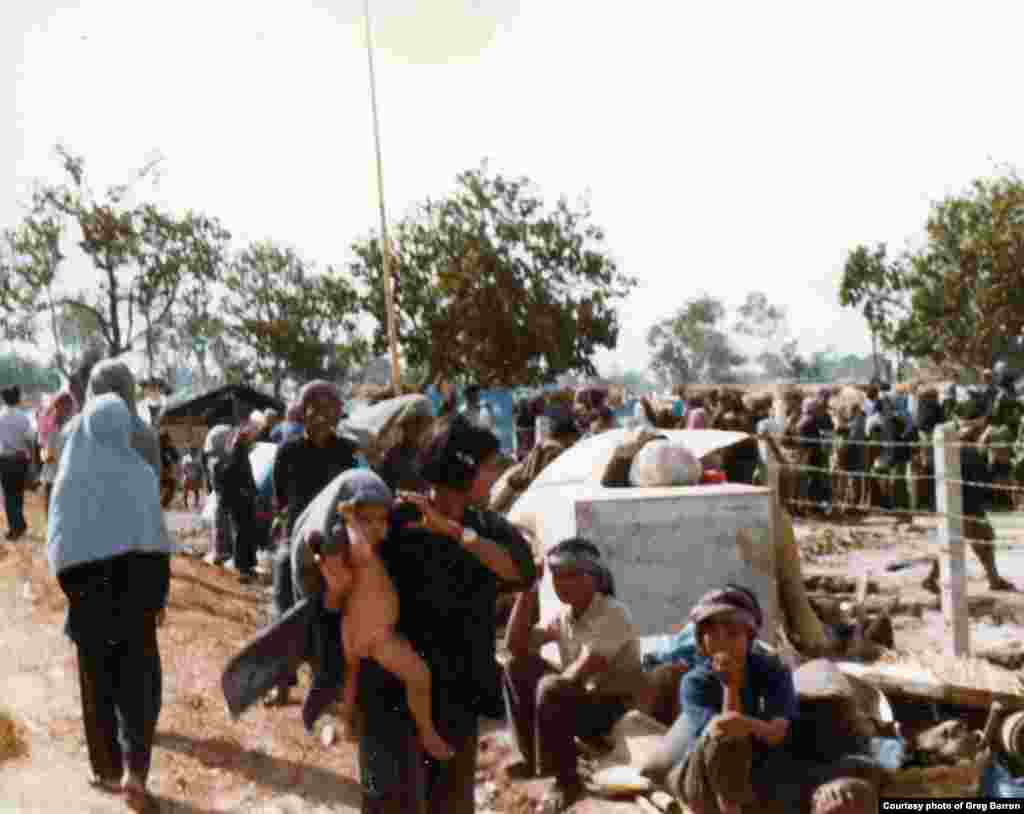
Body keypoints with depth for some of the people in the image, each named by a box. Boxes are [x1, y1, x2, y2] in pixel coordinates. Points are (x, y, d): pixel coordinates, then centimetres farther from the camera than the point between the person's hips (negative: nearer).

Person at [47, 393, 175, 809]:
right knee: (139, 679, 7)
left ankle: (109, 770, 19)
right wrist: (159, 592, 2)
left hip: (89, 586, 0)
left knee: (99, 682, 13)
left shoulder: (69, 475, -6)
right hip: (136, 584, 0)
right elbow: (158, 535, -6)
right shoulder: (141, 472, -6)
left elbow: (57, 540, -4)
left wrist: (70, 585, 6)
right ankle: (134, 768, -6)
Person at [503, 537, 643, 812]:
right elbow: (515, 645, 0)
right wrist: (528, 591, -6)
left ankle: (567, 780, -13)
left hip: (618, 708, -8)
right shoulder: (563, 615, 3)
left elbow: (579, 674, -29)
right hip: (580, 698, 8)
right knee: (517, 667, 2)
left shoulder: (613, 614, -21)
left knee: (550, 690, -31)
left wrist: (547, 685, -12)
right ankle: (533, 758, 8)